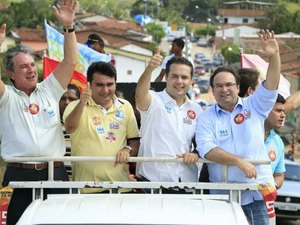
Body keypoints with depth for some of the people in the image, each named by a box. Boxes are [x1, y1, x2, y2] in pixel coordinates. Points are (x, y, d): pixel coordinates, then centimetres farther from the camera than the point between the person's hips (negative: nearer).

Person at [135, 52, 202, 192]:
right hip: (152, 180, -4)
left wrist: (195, 154, -7)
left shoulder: (195, 110, 13)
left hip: (187, 181, 5)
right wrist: (149, 69, -43)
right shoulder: (154, 101, -2)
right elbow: (140, 94, -25)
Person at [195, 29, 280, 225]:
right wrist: (239, 161, -19)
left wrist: (274, 56, -22)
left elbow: (271, 86, -6)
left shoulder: (254, 107, 8)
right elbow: (206, 149, -9)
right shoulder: (206, 118, 5)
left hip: (258, 192, 0)